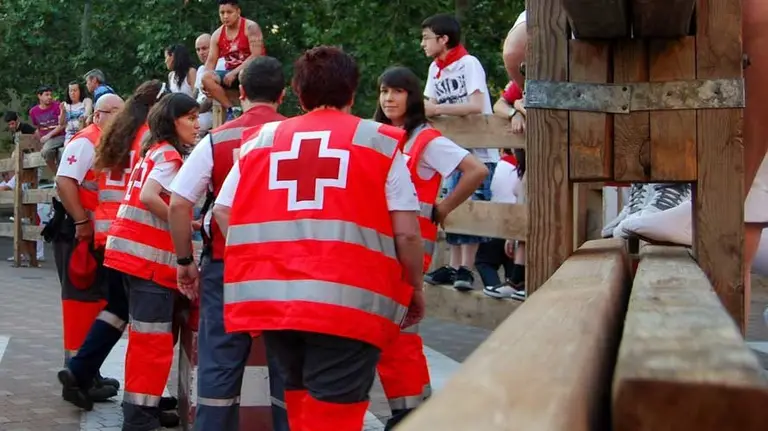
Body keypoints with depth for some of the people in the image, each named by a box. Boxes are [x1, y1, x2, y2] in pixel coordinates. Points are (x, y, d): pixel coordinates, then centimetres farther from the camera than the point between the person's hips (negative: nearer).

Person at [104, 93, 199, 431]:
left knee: (148, 336, 16)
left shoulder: (154, 151, 17)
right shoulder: (169, 155, -11)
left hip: (136, 251, 10)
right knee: (153, 338, -7)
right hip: (148, 255, -10)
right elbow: (148, 197, -25)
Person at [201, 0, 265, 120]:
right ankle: (230, 109, -22)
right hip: (231, 74, 5)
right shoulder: (217, 35, 8)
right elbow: (211, 61, 5)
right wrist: (206, 83, -15)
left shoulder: (250, 27, -8)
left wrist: (234, 72, -23)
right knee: (206, 77, -22)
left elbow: (256, 56, -17)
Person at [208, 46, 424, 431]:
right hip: (347, 302, -4)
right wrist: (415, 288, 14)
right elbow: (406, 233, -1)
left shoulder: (259, 139, 14)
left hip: (270, 298, 4)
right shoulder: (380, 141, 4)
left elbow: (224, 214, 11)